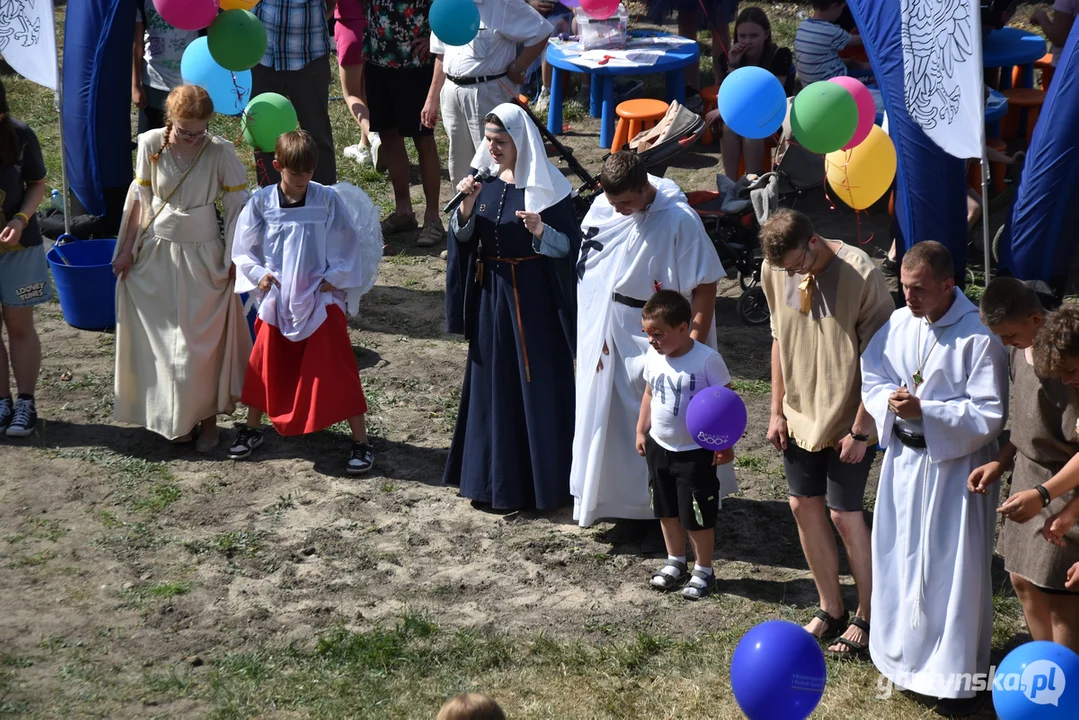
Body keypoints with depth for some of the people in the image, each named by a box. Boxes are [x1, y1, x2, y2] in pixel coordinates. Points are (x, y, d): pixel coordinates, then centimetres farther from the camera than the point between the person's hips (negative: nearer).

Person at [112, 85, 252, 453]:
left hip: (202, 258, -2)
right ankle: (174, 418, 23)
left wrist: (232, 260, -8)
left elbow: (235, 207, -6)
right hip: (156, 256, 2)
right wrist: (127, 250, 7)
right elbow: (140, 199, 4)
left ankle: (207, 418, 20)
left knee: (202, 343, 4)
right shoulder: (151, 145, -7)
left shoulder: (219, 152, -13)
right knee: (162, 341, 9)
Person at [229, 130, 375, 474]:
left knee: (337, 369, -2)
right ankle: (252, 428, 36)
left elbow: (347, 243, 0)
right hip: (277, 302, 2)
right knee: (266, 365, 14)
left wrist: (336, 277, -9)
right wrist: (259, 274, -9)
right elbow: (244, 248, 5)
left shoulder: (327, 200, -8)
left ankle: (360, 441, 6)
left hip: (321, 301, -2)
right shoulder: (261, 203, -5)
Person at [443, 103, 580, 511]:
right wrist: (467, 204, -15)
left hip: (534, 298, -5)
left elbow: (570, 245, -12)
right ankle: (495, 474, 25)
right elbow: (462, 236, 4)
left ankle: (542, 479, 14)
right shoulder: (483, 178, 2)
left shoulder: (545, 186, -12)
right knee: (492, 382, 12)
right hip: (490, 294, 5)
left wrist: (540, 231, -30)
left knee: (538, 384, 2)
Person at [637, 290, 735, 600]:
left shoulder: (707, 360, -21)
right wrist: (641, 430, 14)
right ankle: (675, 562, 36)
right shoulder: (653, 357, -2)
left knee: (698, 517, 4)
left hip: (695, 452, -6)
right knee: (667, 511, 19)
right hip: (659, 447, 6)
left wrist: (725, 443, -18)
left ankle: (703, 570, 21)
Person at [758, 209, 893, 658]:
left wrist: (860, 430, -16)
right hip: (801, 415, 6)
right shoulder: (775, 271, -5)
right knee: (804, 507, 9)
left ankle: (867, 618, 15)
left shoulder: (861, 275, -22)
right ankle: (831, 610, 25)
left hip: (848, 423, -6)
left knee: (844, 515, -2)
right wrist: (777, 411, 8)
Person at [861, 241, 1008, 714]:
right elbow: (870, 378, 10)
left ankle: (956, 675, 17)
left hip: (955, 467, -6)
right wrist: (889, 401, -12)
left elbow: (989, 415, -19)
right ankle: (908, 653, 36)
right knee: (902, 559, 17)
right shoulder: (898, 324, -1)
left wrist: (924, 412, -26)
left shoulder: (979, 336, -18)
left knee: (954, 569, 3)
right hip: (903, 459, 6)